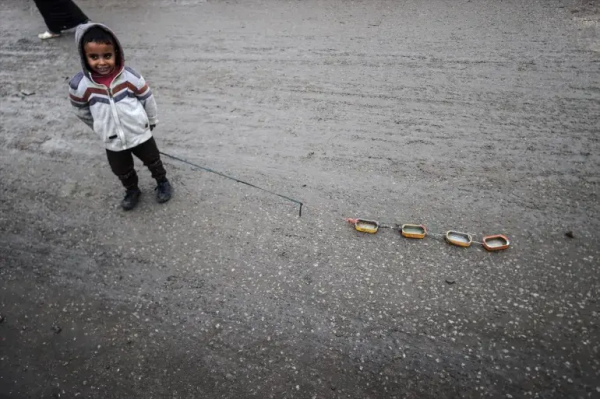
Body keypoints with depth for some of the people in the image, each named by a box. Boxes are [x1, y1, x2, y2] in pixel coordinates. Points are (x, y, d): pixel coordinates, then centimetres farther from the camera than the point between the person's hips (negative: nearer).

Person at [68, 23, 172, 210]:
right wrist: (101, 129, 12)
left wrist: (151, 122, 7)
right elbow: (82, 111, 0)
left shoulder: (130, 77, -20)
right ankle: (132, 191, 48)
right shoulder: (79, 85, -18)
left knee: (153, 161, 20)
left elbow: (148, 98, -5)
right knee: (122, 171, 20)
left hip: (140, 134, -1)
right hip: (113, 142, 1)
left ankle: (162, 182, 48)